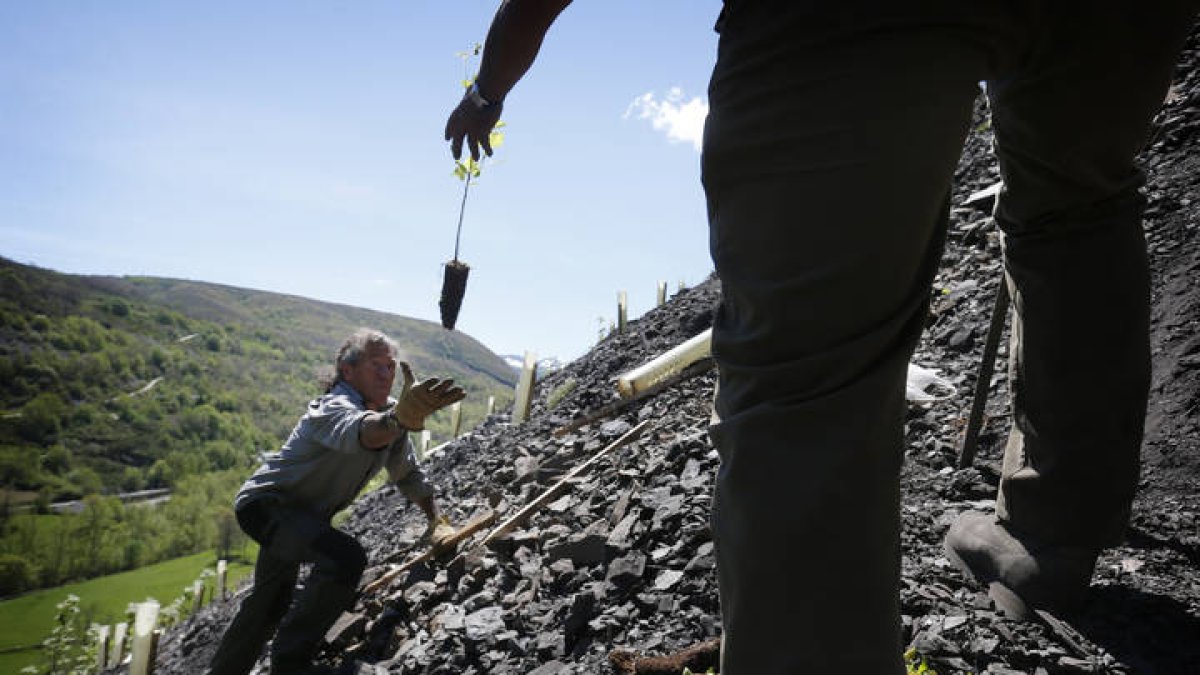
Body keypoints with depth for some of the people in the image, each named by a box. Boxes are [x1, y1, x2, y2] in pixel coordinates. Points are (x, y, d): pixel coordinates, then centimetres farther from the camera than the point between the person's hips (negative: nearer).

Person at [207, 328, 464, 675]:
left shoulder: (389, 410, -3)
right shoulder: (334, 407, -29)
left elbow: (409, 474, 8)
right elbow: (359, 431, -56)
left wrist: (438, 522, 0)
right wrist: (399, 418, -77)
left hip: (304, 514, 9)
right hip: (265, 504, -9)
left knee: (269, 606, 26)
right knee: (345, 558, -33)